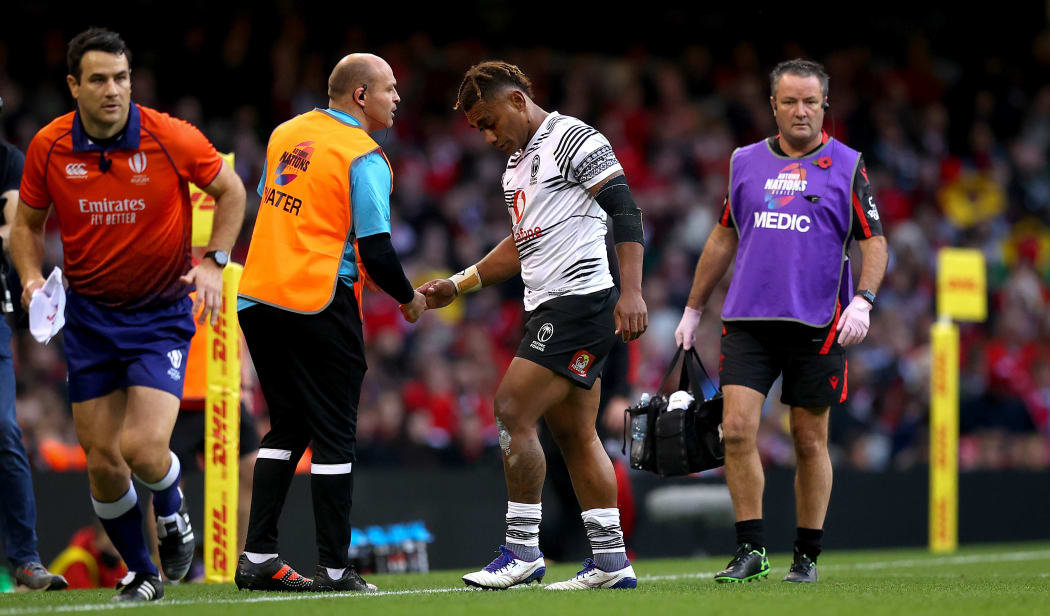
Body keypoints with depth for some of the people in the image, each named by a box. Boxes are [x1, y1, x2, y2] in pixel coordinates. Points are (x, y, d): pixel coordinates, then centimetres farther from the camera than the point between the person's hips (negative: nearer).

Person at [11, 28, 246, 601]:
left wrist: (213, 262, -8)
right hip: (88, 314, 2)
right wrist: (31, 275, -10)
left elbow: (230, 190, 3)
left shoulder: (172, 138, -14)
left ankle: (171, 512, 18)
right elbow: (28, 222, 8)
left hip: (161, 312, -2)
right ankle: (140, 572, 23)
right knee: (102, 460, 2)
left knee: (144, 449, -17)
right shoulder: (48, 147, -8)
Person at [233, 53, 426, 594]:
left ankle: (257, 557, 11)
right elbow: (375, 249, -13)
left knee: (287, 428, 16)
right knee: (333, 436, 1)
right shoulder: (364, 159, -10)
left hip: (257, 299, 7)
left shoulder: (287, 134, 10)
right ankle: (333, 568, 0)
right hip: (318, 303, -7)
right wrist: (408, 299, 3)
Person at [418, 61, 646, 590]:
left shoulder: (572, 139, -9)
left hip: (579, 300, -10)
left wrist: (631, 293, -23)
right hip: (546, 308, 10)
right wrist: (458, 285, 23)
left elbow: (625, 212, -15)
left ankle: (522, 551, -9)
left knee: (512, 412, -13)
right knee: (574, 434, 7)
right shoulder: (516, 164, 21)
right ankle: (610, 561, 9)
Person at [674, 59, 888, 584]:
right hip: (748, 322, 2)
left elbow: (873, 241, 0)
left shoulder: (847, 166, 1)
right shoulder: (745, 162, 10)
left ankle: (807, 556, 14)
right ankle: (750, 550, -3)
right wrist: (693, 309, 20)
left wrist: (863, 300, -17)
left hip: (818, 324, -2)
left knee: (810, 441, 4)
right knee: (737, 428, -10)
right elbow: (724, 237, 19)